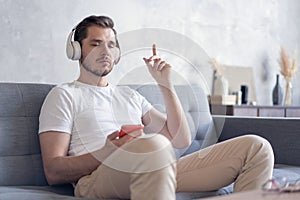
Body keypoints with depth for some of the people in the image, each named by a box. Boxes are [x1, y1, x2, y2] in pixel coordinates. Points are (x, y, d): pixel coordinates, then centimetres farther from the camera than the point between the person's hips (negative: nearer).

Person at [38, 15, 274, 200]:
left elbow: (181, 140, 22)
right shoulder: (64, 95, 15)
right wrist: (107, 152, -16)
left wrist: (165, 84, 14)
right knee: (154, 144, -42)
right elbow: (53, 172, 1)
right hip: (97, 178, -6)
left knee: (257, 147, -7)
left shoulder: (130, 96, 31)